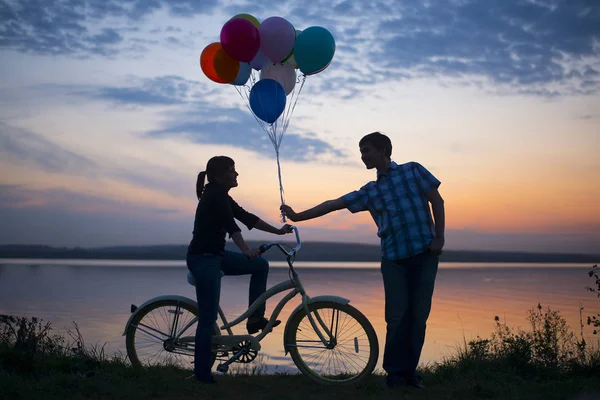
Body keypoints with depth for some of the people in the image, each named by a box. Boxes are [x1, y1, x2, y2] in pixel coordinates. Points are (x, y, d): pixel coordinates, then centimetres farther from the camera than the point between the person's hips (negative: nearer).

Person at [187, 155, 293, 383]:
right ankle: (202, 373, 4)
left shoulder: (219, 196, 13)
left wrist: (277, 231, 19)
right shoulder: (215, 195, -17)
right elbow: (231, 225, -29)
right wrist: (246, 251, -39)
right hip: (203, 259, -10)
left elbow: (246, 217, 18)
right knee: (208, 318, -5)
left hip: (214, 256, 10)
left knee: (260, 265, 12)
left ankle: (255, 318, 13)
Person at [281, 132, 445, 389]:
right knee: (397, 316, -6)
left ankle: (410, 370, 9)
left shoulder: (413, 171, 7)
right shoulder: (368, 192, 12)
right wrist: (298, 216, 5)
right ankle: (396, 371, 3)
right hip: (394, 258, 2)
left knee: (418, 316, 0)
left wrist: (439, 238, -3)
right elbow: (332, 204, 10)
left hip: (425, 254, -2)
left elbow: (436, 200, 6)